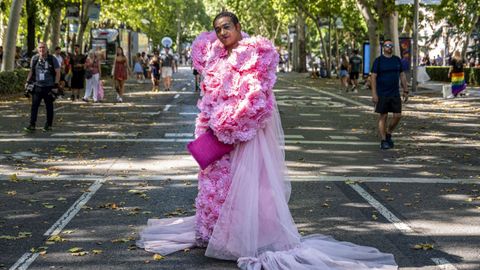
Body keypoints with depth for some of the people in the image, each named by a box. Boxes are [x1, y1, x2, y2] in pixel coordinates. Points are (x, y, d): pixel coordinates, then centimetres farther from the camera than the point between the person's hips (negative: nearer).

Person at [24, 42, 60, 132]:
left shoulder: (52, 59, -6)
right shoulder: (34, 59, 3)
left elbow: (57, 73, -3)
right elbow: (31, 71, 16)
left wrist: (56, 85, -10)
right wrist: (28, 82, 10)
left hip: (49, 87, -2)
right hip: (37, 86, 2)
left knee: (49, 106, 8)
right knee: (34, 106, -6)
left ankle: (48, 125, 20)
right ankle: (32, 125, -7)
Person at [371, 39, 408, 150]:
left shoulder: (397, 60, 9)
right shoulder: (378, 61, -4)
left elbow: (402, 75, 13)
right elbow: (373, 77, -7)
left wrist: (405, 91, 8)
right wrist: (374, 94, -13)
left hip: (395, 94, 4)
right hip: (382, 94, -4)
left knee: (398, 115, 0)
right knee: (383, 116, 0)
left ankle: (388, 134, 22)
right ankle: (383, 141, 7)